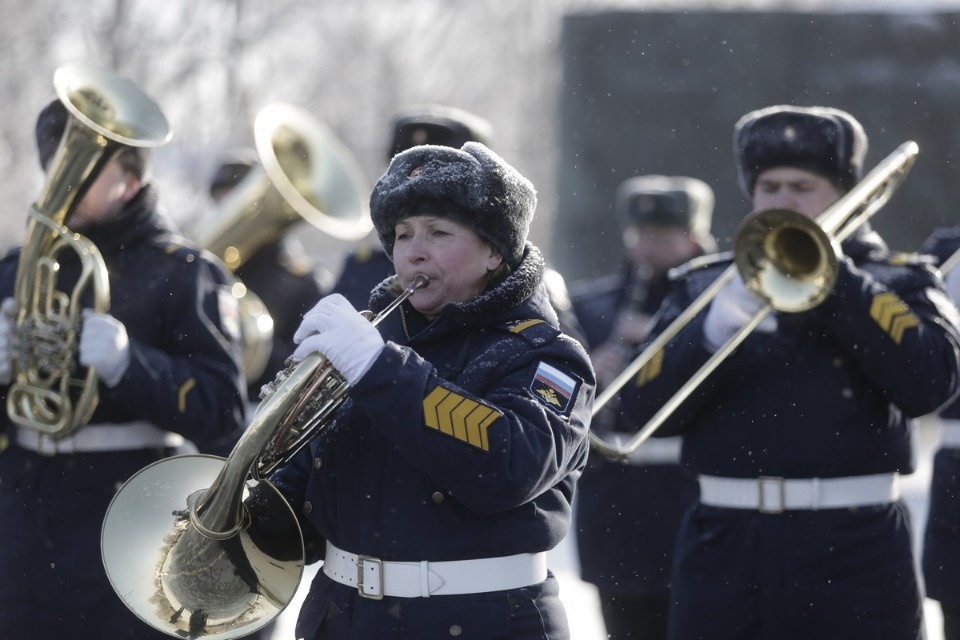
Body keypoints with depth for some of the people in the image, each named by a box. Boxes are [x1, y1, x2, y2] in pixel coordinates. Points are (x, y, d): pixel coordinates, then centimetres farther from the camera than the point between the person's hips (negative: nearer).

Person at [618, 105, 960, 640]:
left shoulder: (897, 282, 9)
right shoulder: (704, 285, 14)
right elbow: (645, 405, 2)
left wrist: (833, 275, -10)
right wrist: (715, 328, -15)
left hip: (852, 551, -2)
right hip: (727, 542, 2)